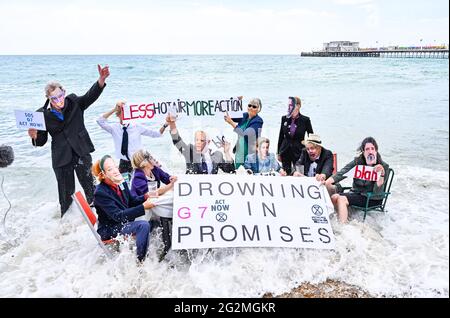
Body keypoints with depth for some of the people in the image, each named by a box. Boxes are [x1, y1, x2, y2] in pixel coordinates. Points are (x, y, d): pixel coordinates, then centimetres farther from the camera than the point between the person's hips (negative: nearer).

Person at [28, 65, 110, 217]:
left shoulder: (74, 103, -2)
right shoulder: (44, 115, -3)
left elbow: (91, 95, -18)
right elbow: (41, 141, 6)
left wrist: (101, 79, -36)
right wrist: (35, 136, -19)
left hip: (81, 153, 0)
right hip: (61, 157, 0)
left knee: (89, 186, 4)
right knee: (66, 192, 11)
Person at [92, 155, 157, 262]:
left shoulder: (121, 183, 0)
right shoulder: (100, 193, -22)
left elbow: (132, 200, 12)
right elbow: (118, 216, -27)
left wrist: (146, 197, -9)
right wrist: (143, 207, -34)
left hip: (124, 223, 8)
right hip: (109, 230, -8)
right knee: (143, 225, -28)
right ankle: (140, 261, -19)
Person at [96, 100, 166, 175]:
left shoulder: (137, 127, 0)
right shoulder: (114, 128, 0)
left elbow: (156, 134, 3)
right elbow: (100, 121, -15)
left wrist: (165, 125, -13)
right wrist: (114, 109, -22)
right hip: (123, 164, 1)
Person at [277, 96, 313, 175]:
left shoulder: (305, 120, -5)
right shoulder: (284, 118, 3)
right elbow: (281, 136, 9)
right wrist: (278, 153, 10)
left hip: (298, 151, -3)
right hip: (285, 151, 3)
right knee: (285, 174, 7)